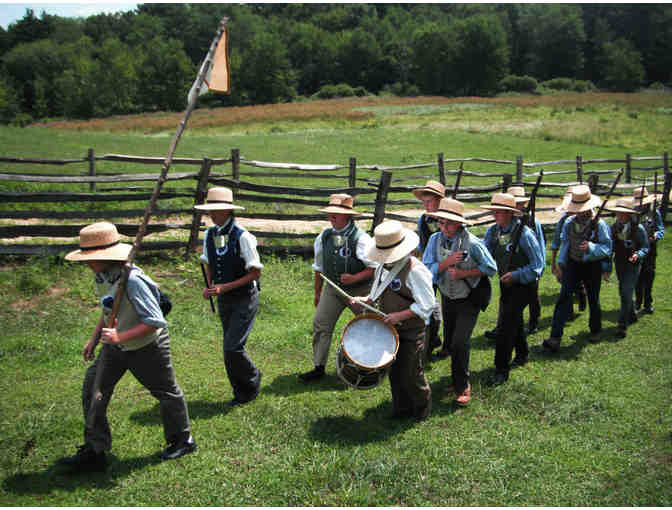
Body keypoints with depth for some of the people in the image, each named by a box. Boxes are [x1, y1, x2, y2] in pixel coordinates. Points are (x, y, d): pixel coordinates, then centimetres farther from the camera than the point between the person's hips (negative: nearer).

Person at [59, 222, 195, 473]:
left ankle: (182, 440, 35)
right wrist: (94, 339, 13)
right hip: (115, 347, 8)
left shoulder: (132, 280, -32)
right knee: (92, 391, 5)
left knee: (166, 392, 12)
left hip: (146, 347, -8)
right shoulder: (101, 276, -5)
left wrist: (120, 337, -33)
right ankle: (93, 452, 17)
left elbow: (155, 321, -31)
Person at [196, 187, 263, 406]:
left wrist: (225, 287, -19)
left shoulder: (242, 236, -17)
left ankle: (252, 378, 16)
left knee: (232, 348, -13)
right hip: (223, 300, 6)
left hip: (245, 299, -6)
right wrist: (209, 287, -1)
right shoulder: (209, 235, 3)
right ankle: (243, 392, 28)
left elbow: (255, 273, -15)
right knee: (230, 348, 11)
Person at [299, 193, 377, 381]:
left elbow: (375, 267, -13)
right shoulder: (324, 237, 2)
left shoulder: (361, 238, -15)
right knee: (321, 325, -4)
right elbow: (319, 267, 14)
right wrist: (318, 292, 17)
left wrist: (354, 278, -24)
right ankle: (319, 367, 7)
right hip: (332, 288, 4)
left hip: (359, 290, -4)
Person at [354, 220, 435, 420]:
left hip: (411, 332, -7)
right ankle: (401, 409, 34)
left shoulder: (415, 270, -20)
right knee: (394, 372, 16)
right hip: (389, 329, 7)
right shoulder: (383, 267, 7)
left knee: (410, 375, 2)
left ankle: (422, 409, 26)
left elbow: (426, 305, -21)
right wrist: (364, 300, 2)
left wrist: (400, 315, -25)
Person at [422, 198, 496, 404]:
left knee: (460, 342, -13)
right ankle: (458, 377, 39)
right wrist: (446, 262, -29)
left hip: (468, 300, -5)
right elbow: (426, 269, -13)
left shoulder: (472, 243, -21)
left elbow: (491, 268, -12)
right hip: (447, 298, 5)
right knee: (450, 341, 16)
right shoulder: (435, 240, -9)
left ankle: (462, 387, 3)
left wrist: (463, 273, -21)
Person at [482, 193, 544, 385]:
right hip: (505, 283, 6)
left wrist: (515, 274, -27)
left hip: (523, 285, -6)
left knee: (508, 322, -12)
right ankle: (522, 354, 44)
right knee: (514, 319, 21)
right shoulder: (492, 231, -3)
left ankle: (502, 369, -6)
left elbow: (537, 265, -16)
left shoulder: (524, 233, -21)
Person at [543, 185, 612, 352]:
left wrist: (590, 247, -29)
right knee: (564, 296, -12)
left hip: (592, 265, -2)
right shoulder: (569, 223, 0)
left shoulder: (599, 224, -11)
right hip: (573, 263, 2)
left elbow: (607, 248, -13)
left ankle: (595, 330, 39)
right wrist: (560, 263, 5)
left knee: (593, 299, 13)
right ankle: (555, 338, -17)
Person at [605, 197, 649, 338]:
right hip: (619, 263, 5)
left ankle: (622, 325, -10)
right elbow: (611, 244, 8)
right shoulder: (614, 227, 0)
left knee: (626, 293, -12)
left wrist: (638, 255, -24)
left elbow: (645, 247, -5)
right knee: (624, 292, 17)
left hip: (633, 265, -5)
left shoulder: (639, 229, -12)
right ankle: (632, 316, 40)